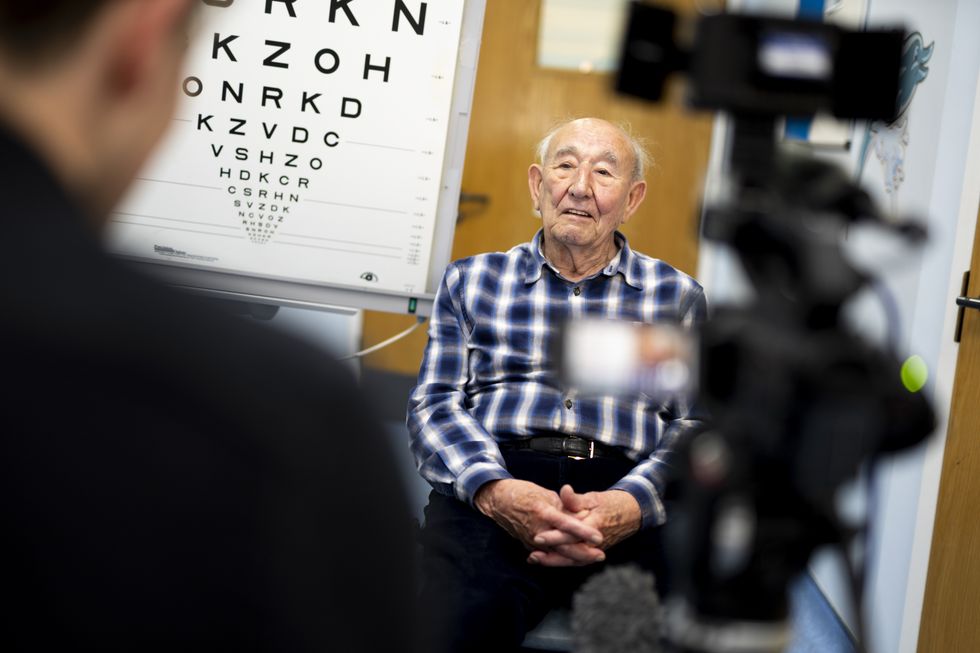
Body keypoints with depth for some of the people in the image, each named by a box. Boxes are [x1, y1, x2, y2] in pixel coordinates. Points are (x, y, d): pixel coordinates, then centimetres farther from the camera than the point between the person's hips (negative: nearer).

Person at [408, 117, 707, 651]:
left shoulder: (676, 295, 21)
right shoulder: (472, 280, 21)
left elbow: (695, 425, 10)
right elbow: (435, 405, 11)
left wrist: (633, 502, -13)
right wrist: (494, 489, -12)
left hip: (624, 497, 1)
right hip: (491, 487, 0)